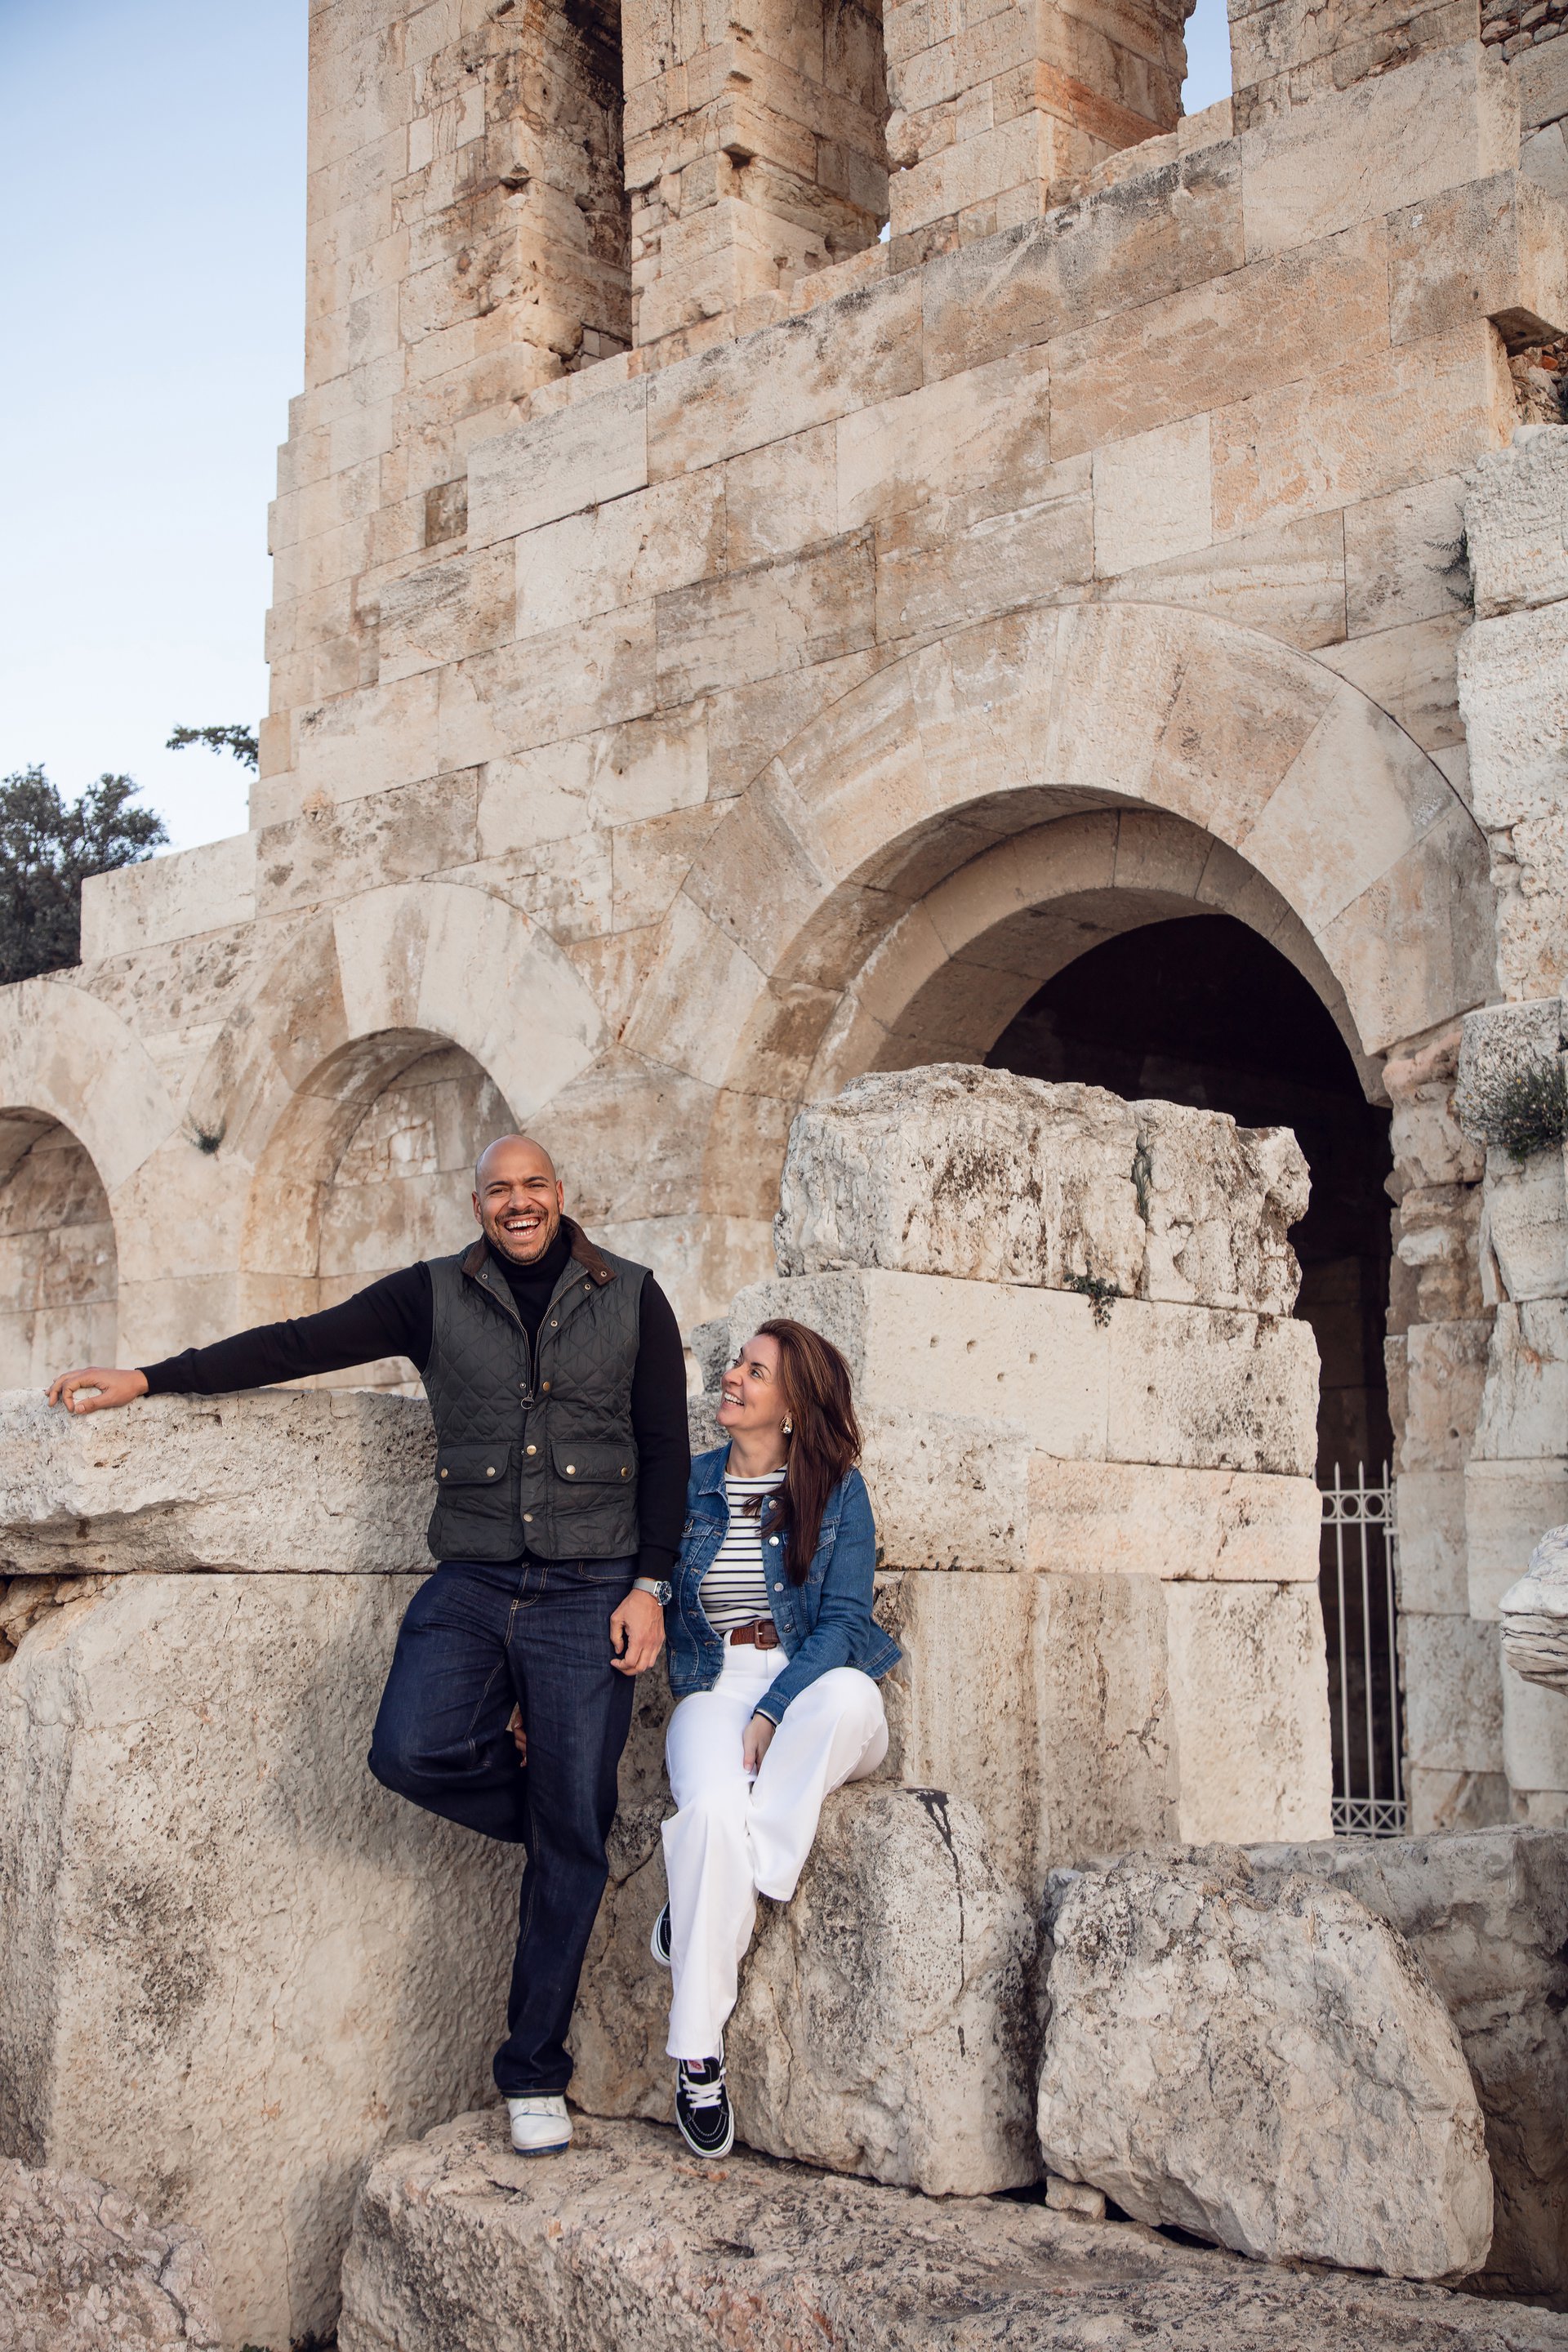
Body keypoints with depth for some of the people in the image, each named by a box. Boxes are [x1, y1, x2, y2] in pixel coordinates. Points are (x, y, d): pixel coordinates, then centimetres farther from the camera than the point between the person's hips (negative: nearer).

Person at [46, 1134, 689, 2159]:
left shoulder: (631, 1298, 3)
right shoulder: (435, 1296, 5)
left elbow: (665, 1447, 4)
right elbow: (303, 1344, 2)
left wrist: (650, 1585, -4)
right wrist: (150, 1379, -3)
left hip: (589, 1592, -1)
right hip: (471, 1582, 2)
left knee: (569, 1842, -1)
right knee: (412, 1750, -24)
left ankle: (533, 2073, 13)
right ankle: (554, 1813, 8)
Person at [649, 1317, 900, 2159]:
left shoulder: (837, 1488, 4)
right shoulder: (686, 1485, 10)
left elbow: (844, 1619, -4)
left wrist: (773, 1714, -18)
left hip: (815, 1688, 0)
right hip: (714, 1689, 0)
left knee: (850, 1692, -38)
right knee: (716, 1806, -34)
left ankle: (696, 1910, -26)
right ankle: (698, 2056, -24)